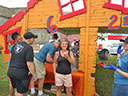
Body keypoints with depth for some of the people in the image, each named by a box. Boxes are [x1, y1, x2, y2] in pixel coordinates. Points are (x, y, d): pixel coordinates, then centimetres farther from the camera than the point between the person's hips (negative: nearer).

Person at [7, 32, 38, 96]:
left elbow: (11, 55, 18)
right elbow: (29, 64, -20)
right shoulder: (29, 48, -18)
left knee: (17, 90, 25)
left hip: (11, 71, 7)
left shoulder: (16, 44, 3)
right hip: (21, 73, -7)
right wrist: (34, 75, -9)